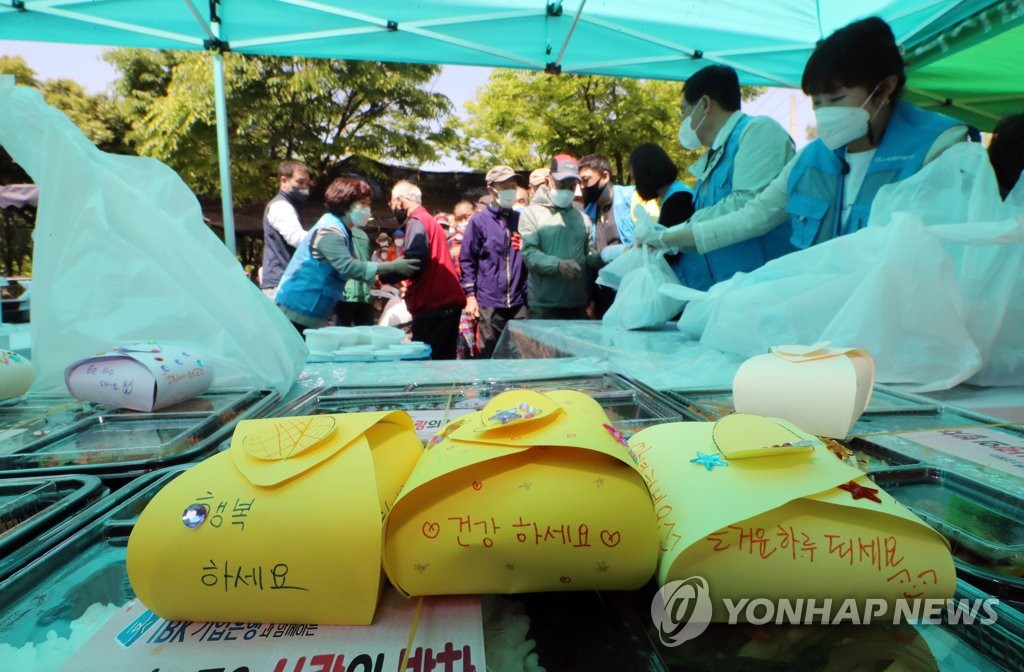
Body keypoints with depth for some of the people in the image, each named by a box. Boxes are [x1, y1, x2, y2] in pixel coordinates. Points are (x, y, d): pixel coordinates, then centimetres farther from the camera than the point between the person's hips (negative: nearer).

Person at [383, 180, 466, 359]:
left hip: (434, 306, -10)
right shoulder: (428, 220, 23)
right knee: (442, 360, 12)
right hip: (446, 303, 10)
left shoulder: (416, 221, -7)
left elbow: (414, 261, -21)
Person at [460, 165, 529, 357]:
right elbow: (467, 261, 1)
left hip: (519, 302, 3)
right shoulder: (479, 221, 2)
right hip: (489, 302, -3)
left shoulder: (522, 220, 12)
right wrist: (470, 295, -6)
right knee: (490, 356, 7)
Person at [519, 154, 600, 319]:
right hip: (543, 306, -4)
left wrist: (602, 257, -7)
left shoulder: (583, 217, 15)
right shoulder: (532, 213, 0)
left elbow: (588, 256, 16)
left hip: (578, 305, 5)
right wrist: (558, 265, -28)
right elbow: (529, 253, -11)